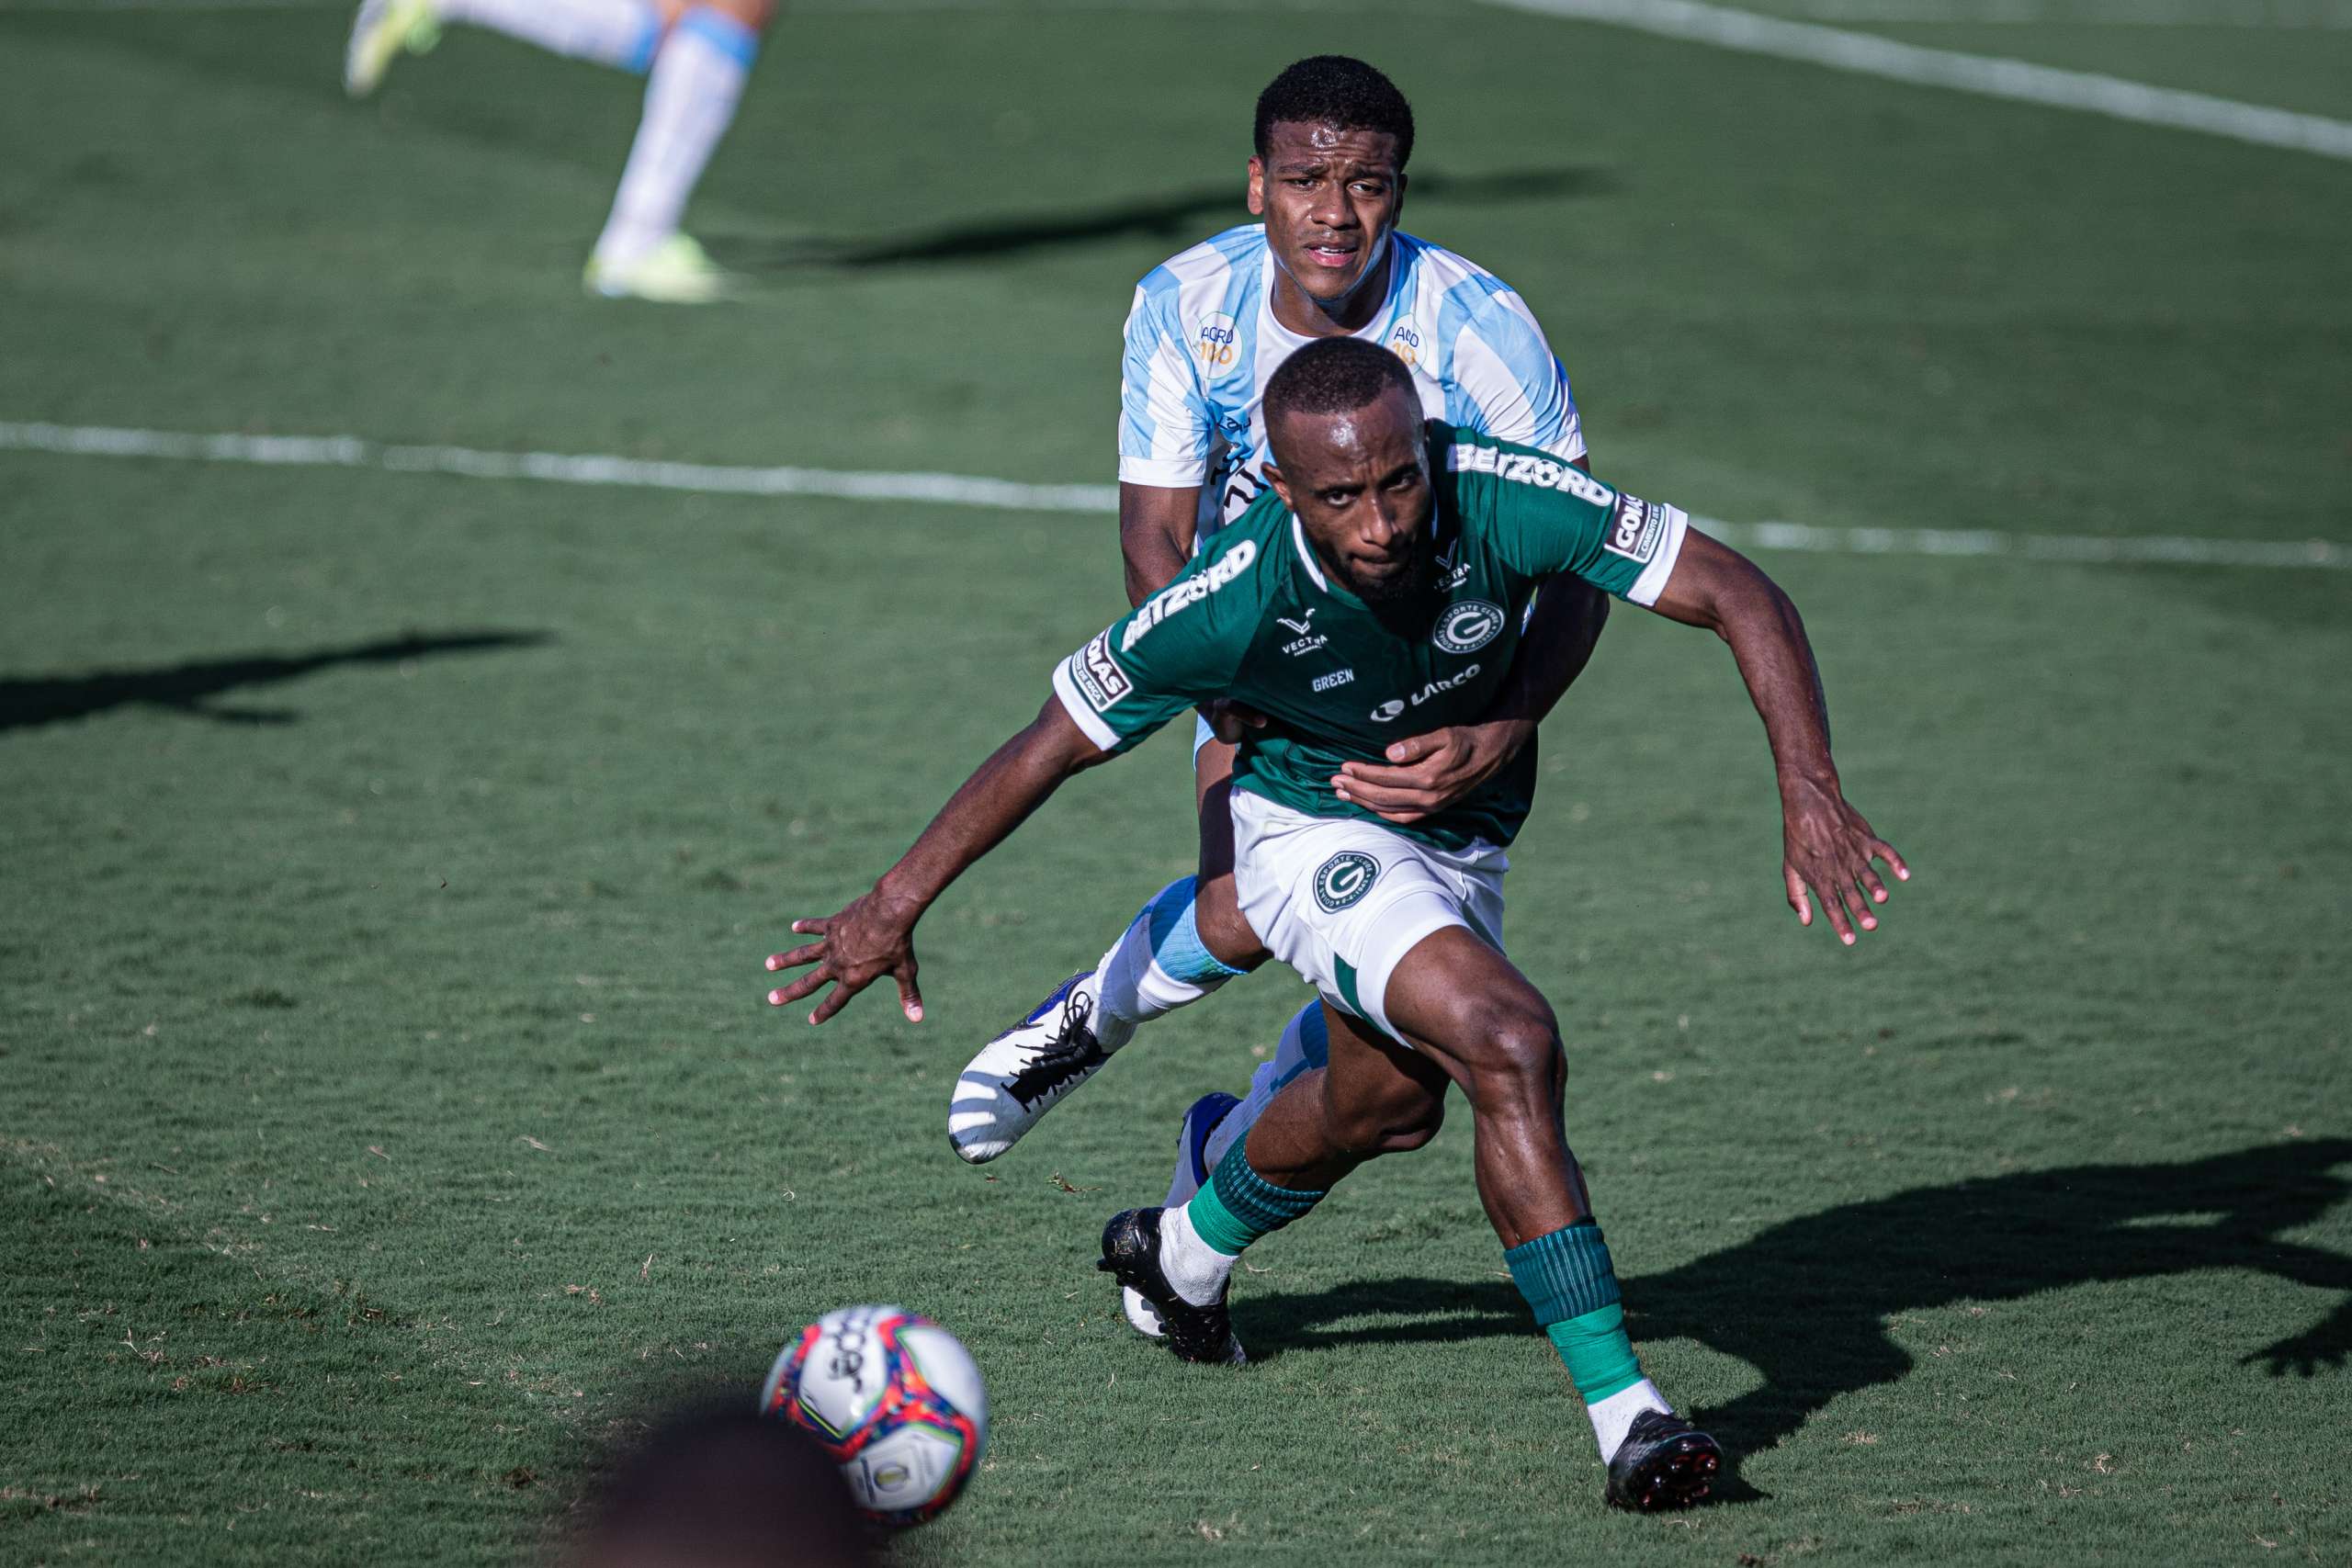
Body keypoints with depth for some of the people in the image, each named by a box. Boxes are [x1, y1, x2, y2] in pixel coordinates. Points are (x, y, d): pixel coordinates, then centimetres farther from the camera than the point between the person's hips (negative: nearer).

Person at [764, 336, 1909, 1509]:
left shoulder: (1500, 501, -32)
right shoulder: (1233, 602, -34)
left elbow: (1738, 594, -26)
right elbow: (1055, 742, -19)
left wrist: (1811, 792, -39)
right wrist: (894, 907, -13)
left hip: (1464, 831, 5)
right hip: (1312, 831, -5)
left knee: (1390, 1104, 26)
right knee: (1512, 1045, -28)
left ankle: (1187, 1252, 55)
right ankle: (1620, 1406, -23)